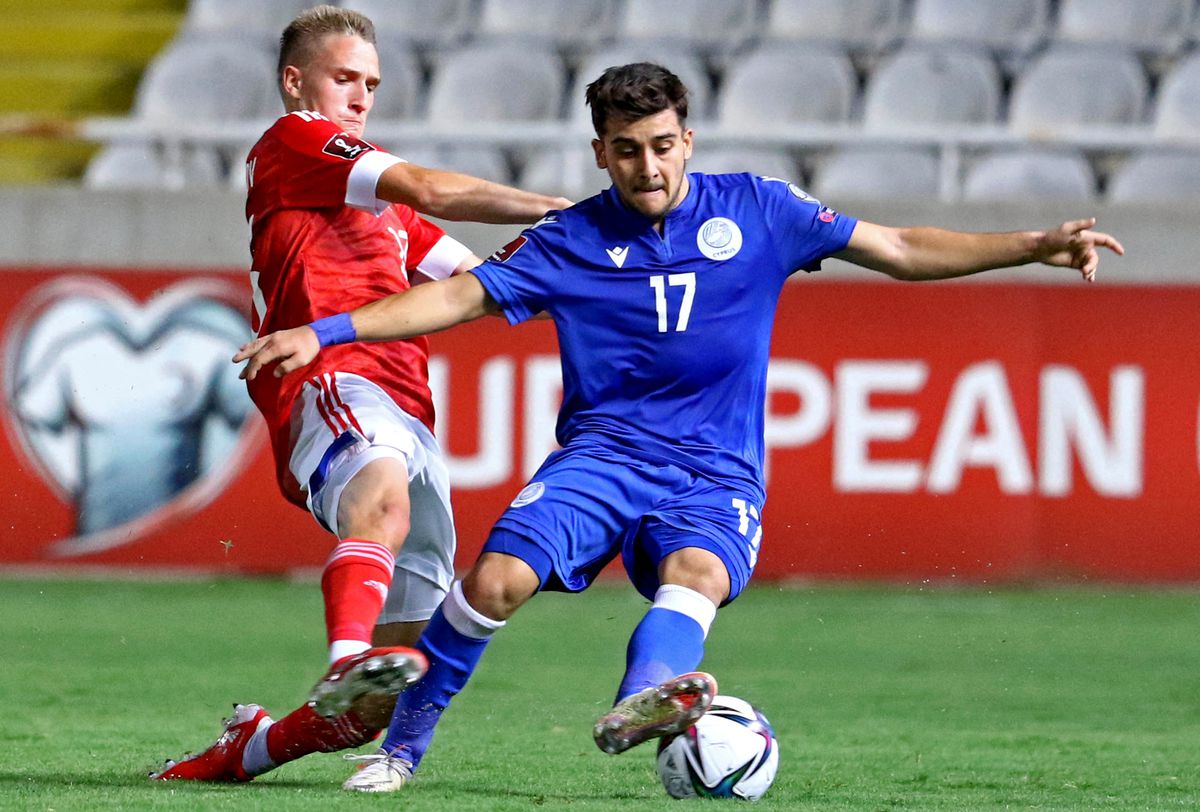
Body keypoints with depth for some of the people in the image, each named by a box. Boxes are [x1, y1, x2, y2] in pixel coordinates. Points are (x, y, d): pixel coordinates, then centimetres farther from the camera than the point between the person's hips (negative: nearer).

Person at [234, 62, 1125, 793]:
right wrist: (324, 332, -7)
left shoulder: (755, 211, 6)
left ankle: (643, 700, -64)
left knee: (696, 573, -35)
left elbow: (900, 249, 9)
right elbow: (460, 296, 4)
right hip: (603, 452, 0)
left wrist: (1037, 245, 2)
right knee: (495, 580, -23)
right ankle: (400, 746, -4)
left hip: (716, 473, 0)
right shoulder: (571, 241, 5)